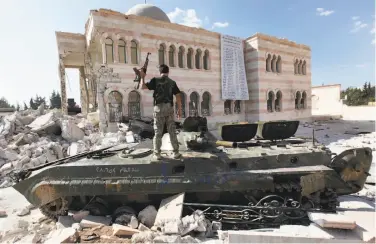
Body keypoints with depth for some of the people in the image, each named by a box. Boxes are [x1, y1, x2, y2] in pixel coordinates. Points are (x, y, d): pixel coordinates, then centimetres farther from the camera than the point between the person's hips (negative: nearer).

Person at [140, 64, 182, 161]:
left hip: (159, 108, -2)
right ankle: (176, 152, 11)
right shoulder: (172, 82, 8)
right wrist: (179, 109, 9)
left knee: (158, 132, 4)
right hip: (169, 108, 2)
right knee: (172, 131, 7)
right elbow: (178, 96, 3)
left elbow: (143, 87, -5)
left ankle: (157, 154, 7)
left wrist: (142, 77, 12)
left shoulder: (155, 80, 1)